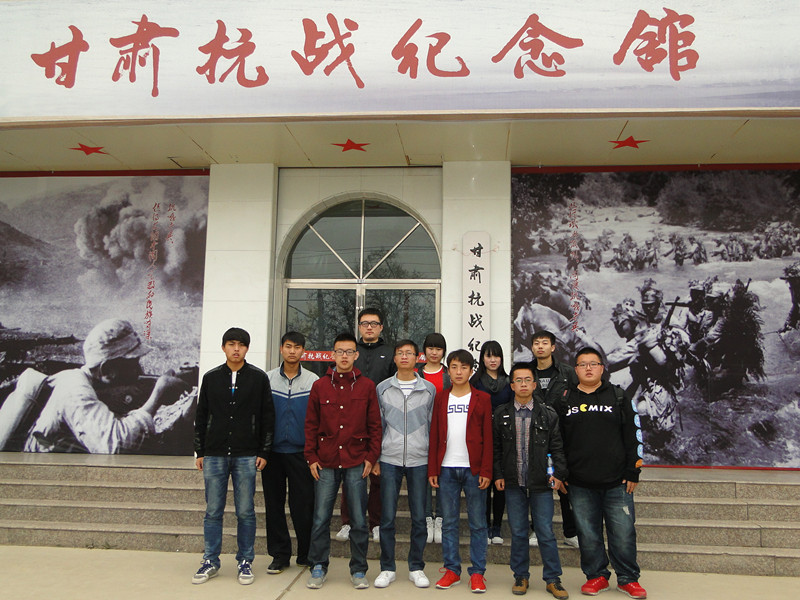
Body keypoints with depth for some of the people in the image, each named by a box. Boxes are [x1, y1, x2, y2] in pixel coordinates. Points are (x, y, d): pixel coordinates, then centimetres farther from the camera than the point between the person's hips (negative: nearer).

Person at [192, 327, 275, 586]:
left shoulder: (259, 378, 2)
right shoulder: (211, 378, 8)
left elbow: (268, 417, 3)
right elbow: (201, 417, 12)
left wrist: (263, 452, -1)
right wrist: (200, 452, 8)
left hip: (246, 456, -2)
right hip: (214, 455, 2)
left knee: (245, 512, 4)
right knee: (213, 511, 7)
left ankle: (245, 562, 16)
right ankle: (211, 562, 19)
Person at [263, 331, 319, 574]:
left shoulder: (313, 381, 2)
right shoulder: (267, 379, 5)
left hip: (301, 451, -1)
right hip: (273, 451, 2)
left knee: (303, 505, 0)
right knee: (274, 504, 7)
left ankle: (307, 554, 16)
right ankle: (279, 554, 21)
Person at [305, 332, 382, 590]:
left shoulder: (367, 386, 3)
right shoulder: (320, 386, 5)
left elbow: (375, 425, 5)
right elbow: (311, 424, 7)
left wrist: (371, 457, -1)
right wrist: (311, 457, 2)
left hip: (356, 463, 0)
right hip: (326, 463, 1)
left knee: (359, 520, 5)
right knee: (320, 519, 5)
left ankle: (358, 570, 19)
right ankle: (319, 567, 22)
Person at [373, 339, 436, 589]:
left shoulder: (429, 389, 5)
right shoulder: (382, 388, 5)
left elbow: (433, 426, 9)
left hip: (419, 460, 0)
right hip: (390, 460, 0)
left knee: (419, 517, 5)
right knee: (387, 517, 2)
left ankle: (416, 568, 20)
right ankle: (387, 568, 16)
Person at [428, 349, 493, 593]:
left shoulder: (482, 399, 3)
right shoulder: (440, 398, 9)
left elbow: (488, 437, 0)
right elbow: (434, 436, 7)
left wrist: (486, 471, -8)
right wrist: (432, 469, 1)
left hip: (473, 469, -2)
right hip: (446, 469, 2)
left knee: (477, 523, 4)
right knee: (448, 522, 8)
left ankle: (477, 573, 13)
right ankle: (452, 570, 19)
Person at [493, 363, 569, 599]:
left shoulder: (548, 414, 2)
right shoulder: (501, 414, 4)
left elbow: (557, 447, 3)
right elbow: (495, 448, 6)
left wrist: (559, 474, -5)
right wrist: (497, 475, 0)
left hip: (541, 484, -1)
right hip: (513, 484, 1)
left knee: (546, 533, 4)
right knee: (518, 533, 10)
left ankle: (552, 579, 18)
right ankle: (521, 576, 24)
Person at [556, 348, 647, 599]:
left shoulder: (618, 396, 5)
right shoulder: (565, 400, 7)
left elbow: (633, 435, 4)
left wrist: (633, 472, -1)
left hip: (617, 482, -1)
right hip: (580, 484, 1)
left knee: (623, 533, 3)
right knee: (588, 534, 8)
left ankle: (628, 579, 21)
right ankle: (597, 576, 25)